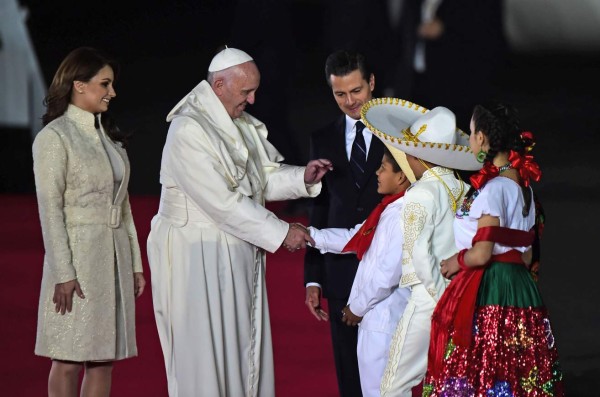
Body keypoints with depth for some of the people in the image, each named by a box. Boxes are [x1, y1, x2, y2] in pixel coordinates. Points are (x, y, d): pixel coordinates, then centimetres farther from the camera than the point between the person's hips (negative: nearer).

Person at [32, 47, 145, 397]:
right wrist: (63, 272, -18)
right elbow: (50, 209, -12)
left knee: (104, 359, 6)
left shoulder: (110, 136, 14)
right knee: (69, 362, -4)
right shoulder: (54, 137, -8)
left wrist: (135, 263, 14)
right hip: (78, 253, -7)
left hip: (115, 253, 7)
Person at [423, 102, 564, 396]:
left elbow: (481, 253, -18)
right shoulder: (523, 186, 12)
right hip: (520, 288, 9)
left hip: (484, 294, -9)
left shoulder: (492, 187, -14)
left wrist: (455, 263, -1)